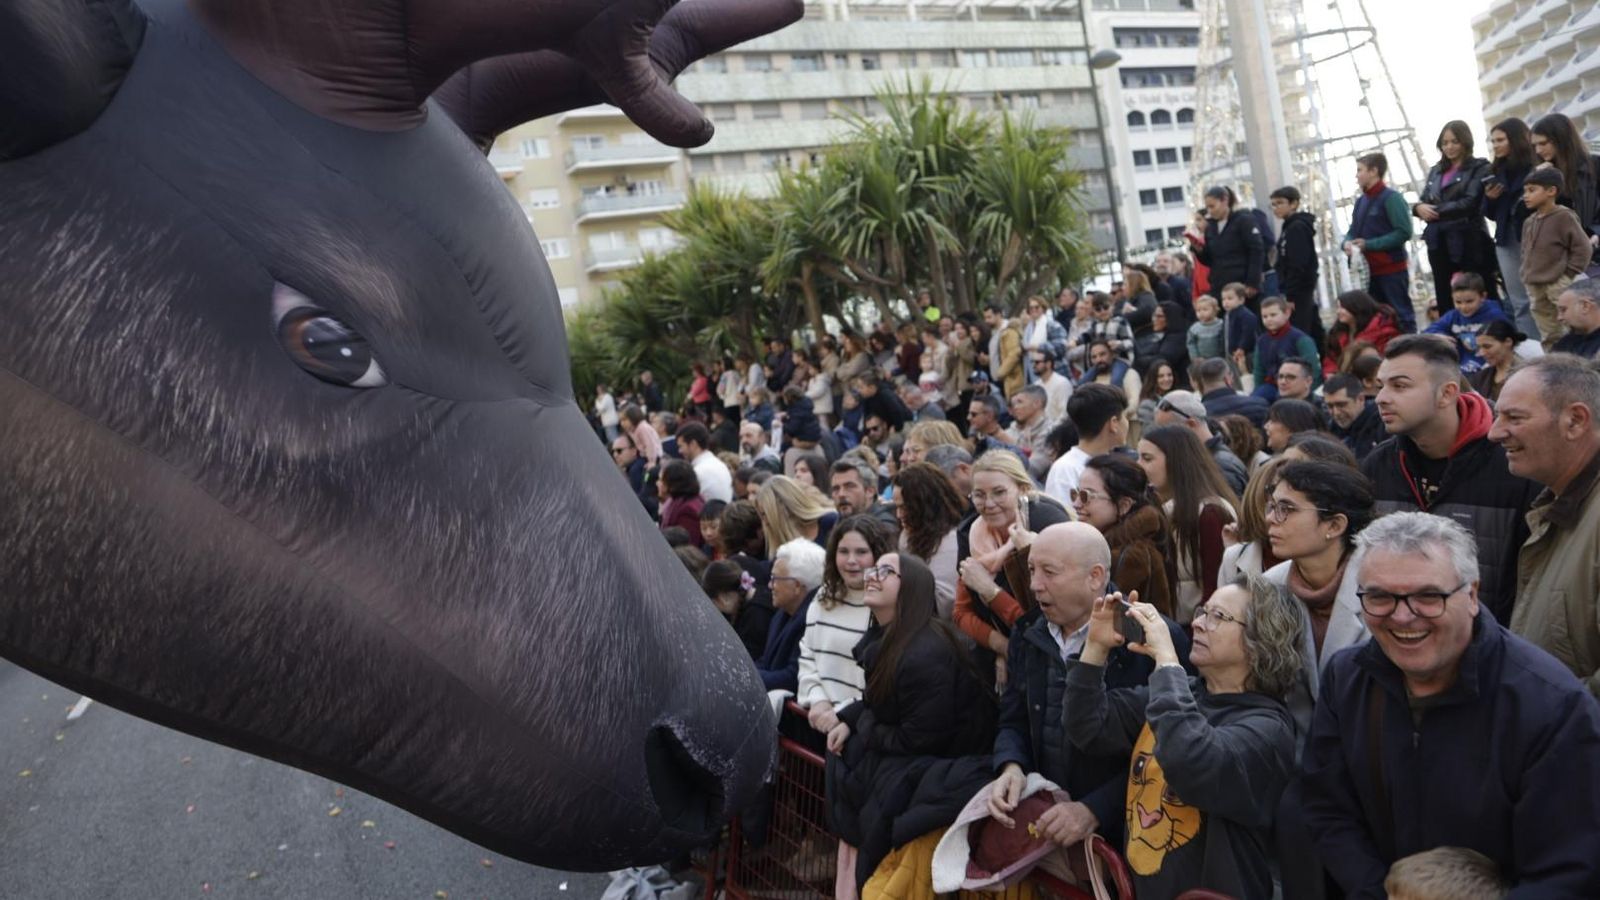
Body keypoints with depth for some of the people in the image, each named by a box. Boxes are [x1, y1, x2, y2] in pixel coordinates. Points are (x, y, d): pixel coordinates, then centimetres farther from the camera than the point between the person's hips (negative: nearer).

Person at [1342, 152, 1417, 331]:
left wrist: (1369, 244, -20)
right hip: (1369, 270, 8)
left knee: (1401, 314, -2)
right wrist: (1348, 243, -7)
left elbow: (1404, 232, -17)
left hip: (1392, 269, -8)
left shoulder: (1391, 197, -10)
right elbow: (1353, 231, 17)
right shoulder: (1360, 201, 13)